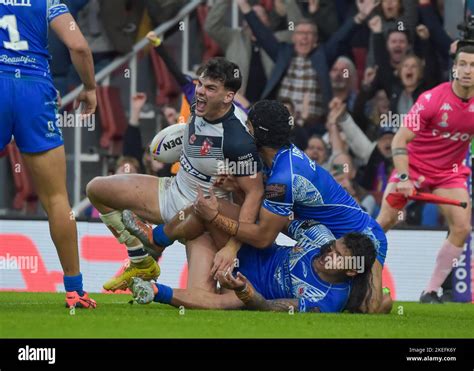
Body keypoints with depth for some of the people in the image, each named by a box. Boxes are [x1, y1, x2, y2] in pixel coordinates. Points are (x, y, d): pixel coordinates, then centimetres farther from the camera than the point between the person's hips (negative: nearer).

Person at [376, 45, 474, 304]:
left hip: (450, 172, 3)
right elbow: (399, 140, -20)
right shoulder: (432, 99, -21)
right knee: (385, 220, -15)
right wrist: (403, 178, -30)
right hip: (414, 165, -3)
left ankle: (431, 292, -3)